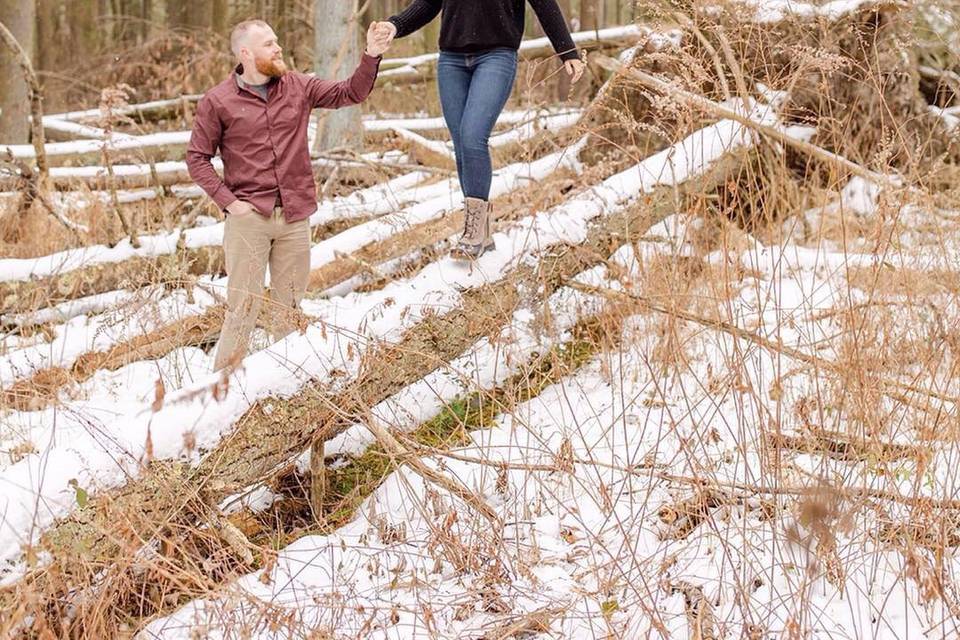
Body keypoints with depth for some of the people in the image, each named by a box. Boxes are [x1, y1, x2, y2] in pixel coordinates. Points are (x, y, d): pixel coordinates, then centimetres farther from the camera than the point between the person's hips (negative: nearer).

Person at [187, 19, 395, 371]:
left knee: (290, 307, 10)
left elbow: (349, 93, 7)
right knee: (242, 307, -5)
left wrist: (372, 55, -8)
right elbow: (197, 158, 0)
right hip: (248, 219, -4)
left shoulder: (298, 87, 7)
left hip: (295, 218, 4)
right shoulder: (217, 101, -3)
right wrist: (228, 201, -9)